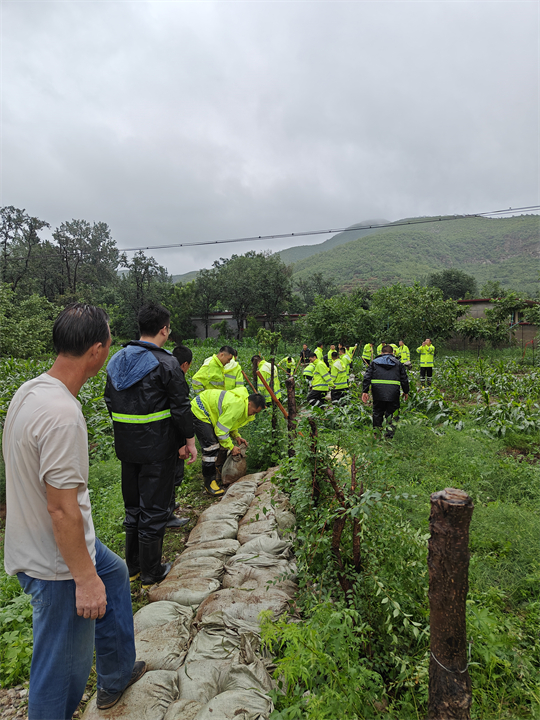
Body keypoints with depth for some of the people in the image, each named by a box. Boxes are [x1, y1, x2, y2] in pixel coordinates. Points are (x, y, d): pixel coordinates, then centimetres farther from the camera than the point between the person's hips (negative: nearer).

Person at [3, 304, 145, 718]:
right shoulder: (62, 414, -32)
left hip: (35, 543, 10)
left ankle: (117, 676, 49)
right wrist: (85, 578, -19)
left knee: (115, 573, 30)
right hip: (55, 563, -10)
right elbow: (62, 508, -29)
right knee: (63, 668, 9)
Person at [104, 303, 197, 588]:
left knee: (133, 506, 20)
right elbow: (181, 407, -15)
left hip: (126, 447, 7)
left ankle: (132, 565, 34)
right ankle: (151, 572, 20)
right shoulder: (166, 363, -16)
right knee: (154, 510, 7)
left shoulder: (116, 361, 6)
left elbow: (110, 402, 12)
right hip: (157, 449, -6)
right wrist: (190, 441, -4)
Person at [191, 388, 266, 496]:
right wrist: (231, 447, -16)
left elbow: (229, 422, 14)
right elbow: (221, 430, -27)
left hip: (211, 412, 10)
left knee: (223, 443, 11)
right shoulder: (236, 406, -32)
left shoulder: (242, 403, 0)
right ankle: (209, 482, -6)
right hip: (199, 411, -10)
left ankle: (219, 474, 26)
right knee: (211, 447, -16)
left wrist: (236, 437, 0)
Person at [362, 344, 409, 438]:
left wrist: (365, 391, 4)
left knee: (377, 413, 11)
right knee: (391, 412, 8)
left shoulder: (374, 362, 13)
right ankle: (390, 430, -3)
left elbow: (367, 377, 5)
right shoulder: (397, 363, 14)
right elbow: (404, 378, 14)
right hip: (393, 393, -1)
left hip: (378, 393, 1)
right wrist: (406, 392, 23)